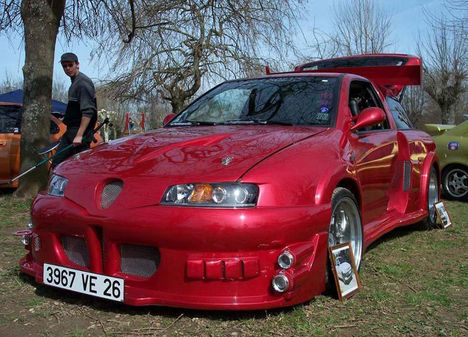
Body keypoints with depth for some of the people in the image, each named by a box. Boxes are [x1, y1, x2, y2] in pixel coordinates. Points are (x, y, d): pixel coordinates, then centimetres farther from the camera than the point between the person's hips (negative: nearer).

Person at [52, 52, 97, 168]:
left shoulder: (83, 83, -13)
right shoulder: (74, 83, 18)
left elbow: (88, 112, -22)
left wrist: (79, 135, -26)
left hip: (81, 132, -10)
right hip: (70, 132, 10)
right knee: (57, 163, 8)